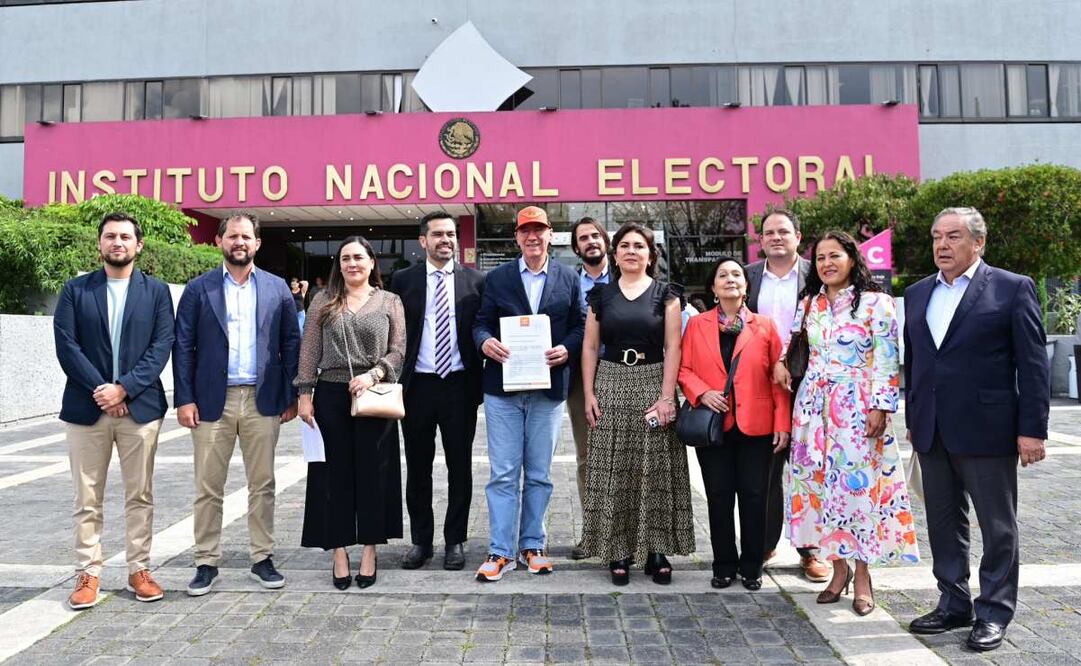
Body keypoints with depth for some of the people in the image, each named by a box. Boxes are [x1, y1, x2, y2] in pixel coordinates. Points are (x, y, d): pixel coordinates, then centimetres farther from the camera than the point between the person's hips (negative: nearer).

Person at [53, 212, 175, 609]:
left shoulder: (156, 291, 6)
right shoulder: (75, 290, 7)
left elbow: (161, 347, -3)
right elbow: (66, 346, -2)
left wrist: (123, 388, -13)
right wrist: (100, 390, -12)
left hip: (140, 406, 0)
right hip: (87, 407, 0)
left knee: (140, 496, 7)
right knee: (87, 499, 6)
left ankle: (139, 570, 17)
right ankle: (88, 574, 16)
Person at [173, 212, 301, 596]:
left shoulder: (277, 288, 6)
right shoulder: (199, 289, 3)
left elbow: (291, 343, 7)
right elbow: (183, 347, 1)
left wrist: (291, 396, 2)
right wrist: (184, 399, -6)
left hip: (262, 400, 1)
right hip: (212, 401, -1)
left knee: (262, 485, 9)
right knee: (208, 488, 6)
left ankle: (262, 559, 21)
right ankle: (206, 563, 19)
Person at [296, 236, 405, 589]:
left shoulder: (390, 302, 6)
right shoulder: (323, 301, 8)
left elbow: (398, 350, 0)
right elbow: (309, 351, 5)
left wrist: (373, 374, -15)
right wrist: (305, 394, -2)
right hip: (330, 397, 1)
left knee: (373, 474, 6)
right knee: (334, 475, 5)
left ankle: (370, 550, 18)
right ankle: (339, 551, 16)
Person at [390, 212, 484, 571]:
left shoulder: (475, 280, 4)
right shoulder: (404, 280, 4)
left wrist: (486, 381, -3)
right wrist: (394, 380, -2)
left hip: (460, 385, 0)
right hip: (417, 385, 1)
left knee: (460, 467, 8)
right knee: (418, 467, 9)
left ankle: (455, 541, 21)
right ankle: (421, 541, 23)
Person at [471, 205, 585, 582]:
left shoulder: (568, 280, 8)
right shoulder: (497, 278, 7)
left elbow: (580, 326, 6)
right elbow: (481, 323, 4)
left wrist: (567, 349, -13)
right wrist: (485, 342, -17)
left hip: (548, 388, 1)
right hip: (502, 387, 0)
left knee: (539, 475, 10)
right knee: (503, 474, 1)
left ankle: (531, 546, 23)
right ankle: (501, 552, 10)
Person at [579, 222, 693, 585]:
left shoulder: (665, 293, 3)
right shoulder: (601, 295, 8)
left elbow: (672, 347, -3)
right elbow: (590, 347, 7)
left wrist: (667, 396, -11)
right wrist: (588, 394, -2)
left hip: (653, 385, -1)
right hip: (611, 387, 1)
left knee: (655, 470, 2)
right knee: (613, 472, 2)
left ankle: (656, 550, 13)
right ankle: (618, 550, 12)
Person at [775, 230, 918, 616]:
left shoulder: (876, 304, -4)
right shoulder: (809, 304, 10)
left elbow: (886, 361, -8)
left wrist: (880, 407, -13)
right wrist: (780, 363, 2)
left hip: (857, 407, -5)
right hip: (815, 405, 5)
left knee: (859, 483, -2)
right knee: (821, 483, 6)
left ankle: (862, 576, 12)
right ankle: (839, 568, 20)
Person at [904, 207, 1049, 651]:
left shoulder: (1013, 289, -4)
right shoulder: (917, 294, 11)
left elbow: (1032, 364, -7)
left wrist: (1032, 429, -11)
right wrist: (912, 420, 14)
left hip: (987, 429, -5)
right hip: (932, 432, 5)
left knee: (998, 526, 7)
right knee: (943, 523, 14)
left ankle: (995, 612, 21)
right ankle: (954, 604, 27)